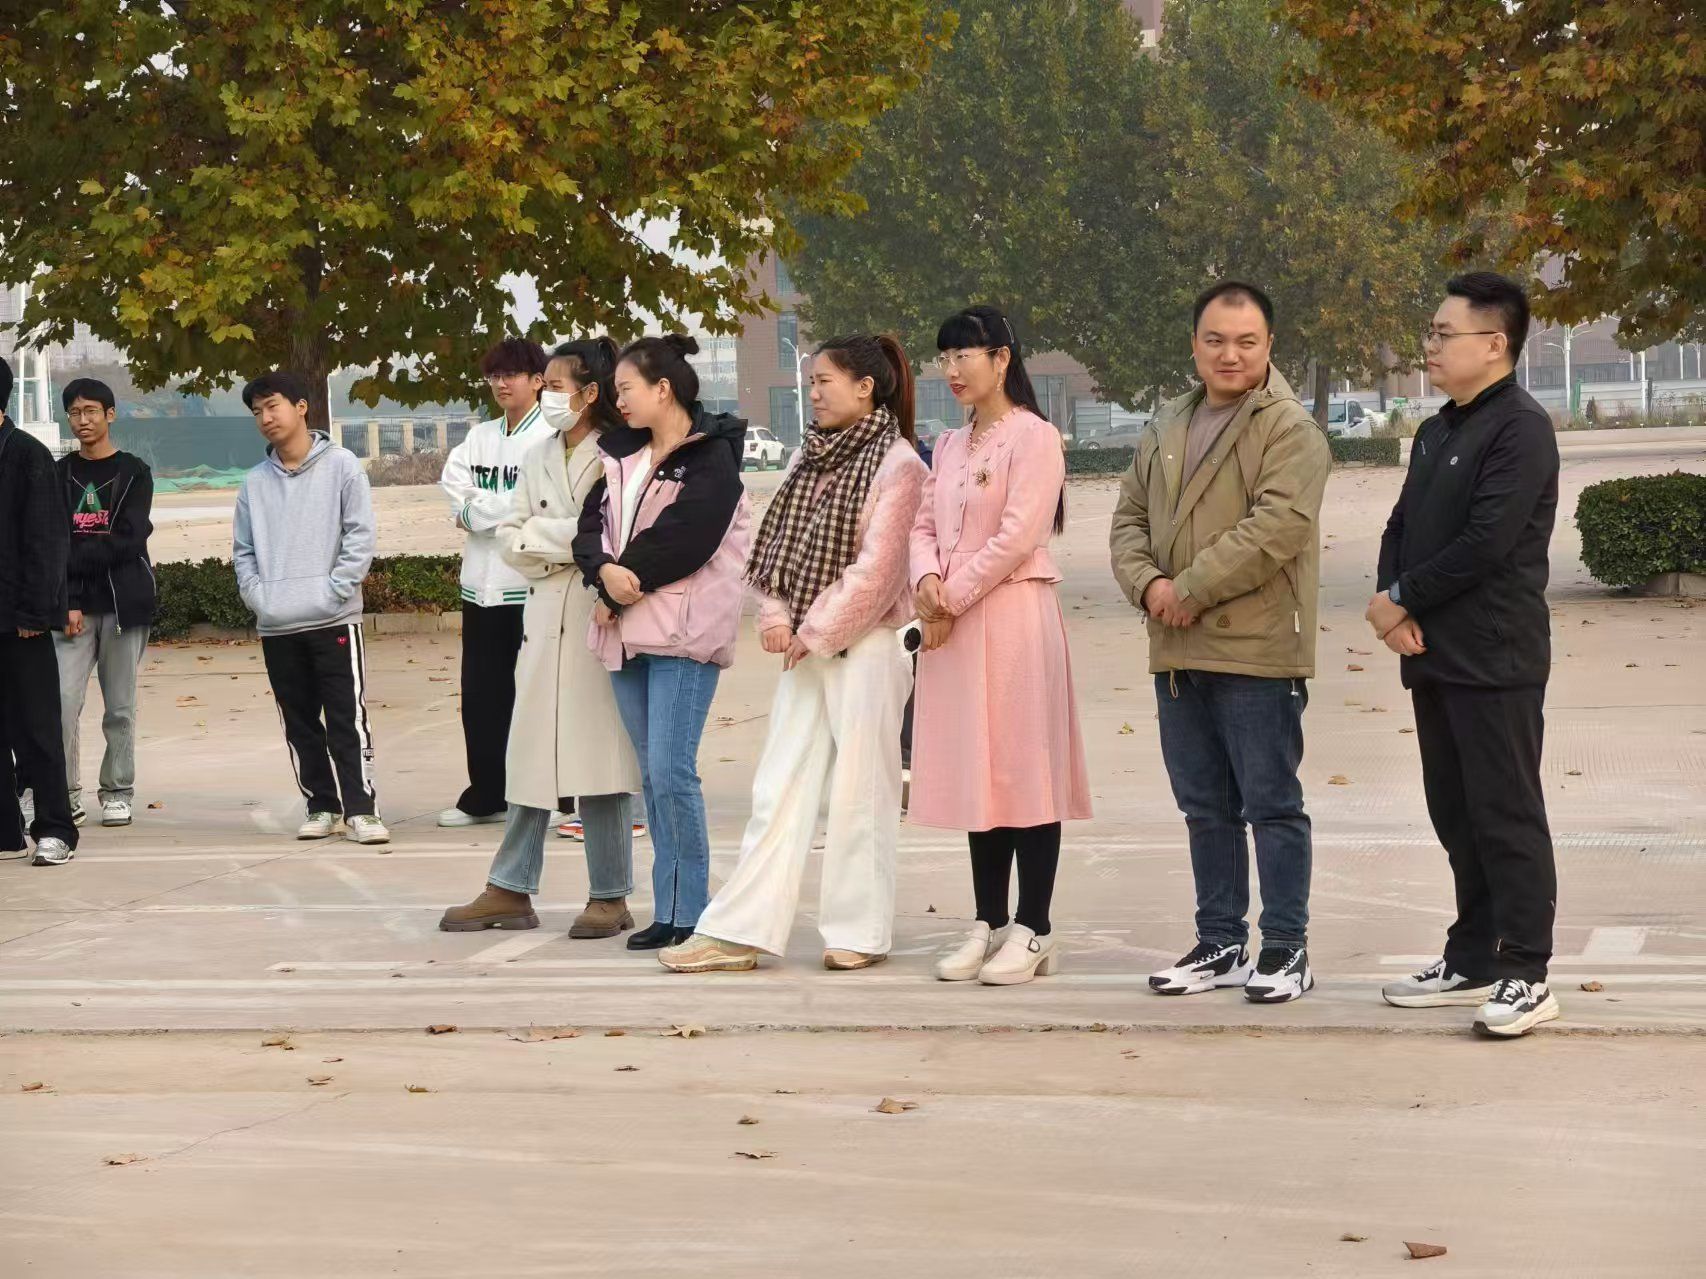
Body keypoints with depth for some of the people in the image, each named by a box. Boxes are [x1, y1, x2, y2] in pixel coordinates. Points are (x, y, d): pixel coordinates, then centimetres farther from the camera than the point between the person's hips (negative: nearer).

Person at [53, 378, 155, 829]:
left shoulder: (134, 473, 3)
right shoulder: (60, 475, 9)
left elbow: (128, 541, -8)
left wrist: (76, 556, -10)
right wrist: (67, 602, -10)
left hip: (124, 603, -1)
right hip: (73, 605, 1)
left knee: (120, 708, 3)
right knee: (62, 702, -10)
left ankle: (118, 794, 13)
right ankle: (66, 794, -3)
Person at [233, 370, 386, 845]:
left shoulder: (340, 465, 0)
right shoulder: (255, 480, 10)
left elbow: (360, 535, -4)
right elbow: (243, 549, 13)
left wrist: (335, 589, -11)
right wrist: (256, 593, -2)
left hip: (333, 619, -4)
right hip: (276, 626, 4)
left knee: (347, 720, -6)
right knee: (300, 724, 9)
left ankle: (361, 809, -6)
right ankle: (321, 806, 17)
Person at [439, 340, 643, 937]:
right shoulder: (538, 458, 13)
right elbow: (511, 540, 8)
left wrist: (544, 538, -10)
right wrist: (575, 539, -6)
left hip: (599, 618, -6)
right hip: (546, 616, 6)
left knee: (599, 750, -1)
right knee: (531, 751, 8)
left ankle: (610, 896, 8)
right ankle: (510, 890, 15)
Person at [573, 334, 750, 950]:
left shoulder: (710, 458, -7)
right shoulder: (623, 456, 17)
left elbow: (680, 540, -17)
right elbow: (590, 526, 8)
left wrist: (624, 584, -10)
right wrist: (605, 570, -12)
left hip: (683, 630, -8)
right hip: (626, 631, 8)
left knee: (671, 772, -13)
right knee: (652, 776, 9)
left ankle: (691, 913, -5)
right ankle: (669, 911, 13)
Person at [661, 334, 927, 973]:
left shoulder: (897, 464, -8)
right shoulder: (810, 457, 14)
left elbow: (876, 567, -14)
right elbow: (775, 543, 13)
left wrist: (816, 632, -11)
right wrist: (775, 616, -3)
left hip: (864, 648, -7)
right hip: (805, 647, 7)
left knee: (858, 789, -1)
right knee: (777, 788, 4)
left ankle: (859, 931, 8)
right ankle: (739, 932, 4)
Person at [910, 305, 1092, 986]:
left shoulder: (1033, 437, -7)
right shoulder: (949, 445, 17)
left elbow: (1016, 536, -14)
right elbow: (925, 524, 14)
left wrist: (953, 598, -11)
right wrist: (927, 580, -7)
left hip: (1014, 616, -7)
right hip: (953, 623, 8)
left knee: (1022, 768, -5)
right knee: (974, 771, 9)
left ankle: (1033, 930, -1)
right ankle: (988, 923, 15)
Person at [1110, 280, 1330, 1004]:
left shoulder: (1290, 430, -8)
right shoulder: (1166, 429, 16)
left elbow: (1276, 527, -20)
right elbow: (1130, 519, 15)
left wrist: (1190, 590, -17)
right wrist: (1148, 584, -6)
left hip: (1256, 651, -7)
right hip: (1178, 653, 7)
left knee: (1271, 806, 0)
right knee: (1205, 808, 14)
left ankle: (1286, 949, 7)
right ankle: (1220, 944, 24)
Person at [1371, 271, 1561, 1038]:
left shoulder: (1520, 429, -12)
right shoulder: (1436, 433, 18)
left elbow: (1486, 542, -19)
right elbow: (1403, 527, 15)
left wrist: (1403, 599, -10)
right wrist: (1392, 606, -4)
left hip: (1495, 658, -9)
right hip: (1434, 656, 9)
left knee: (1506, 816, -6)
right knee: (1456, 815, 13)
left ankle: (1526, 974, -3)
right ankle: (1472, 960, 21)